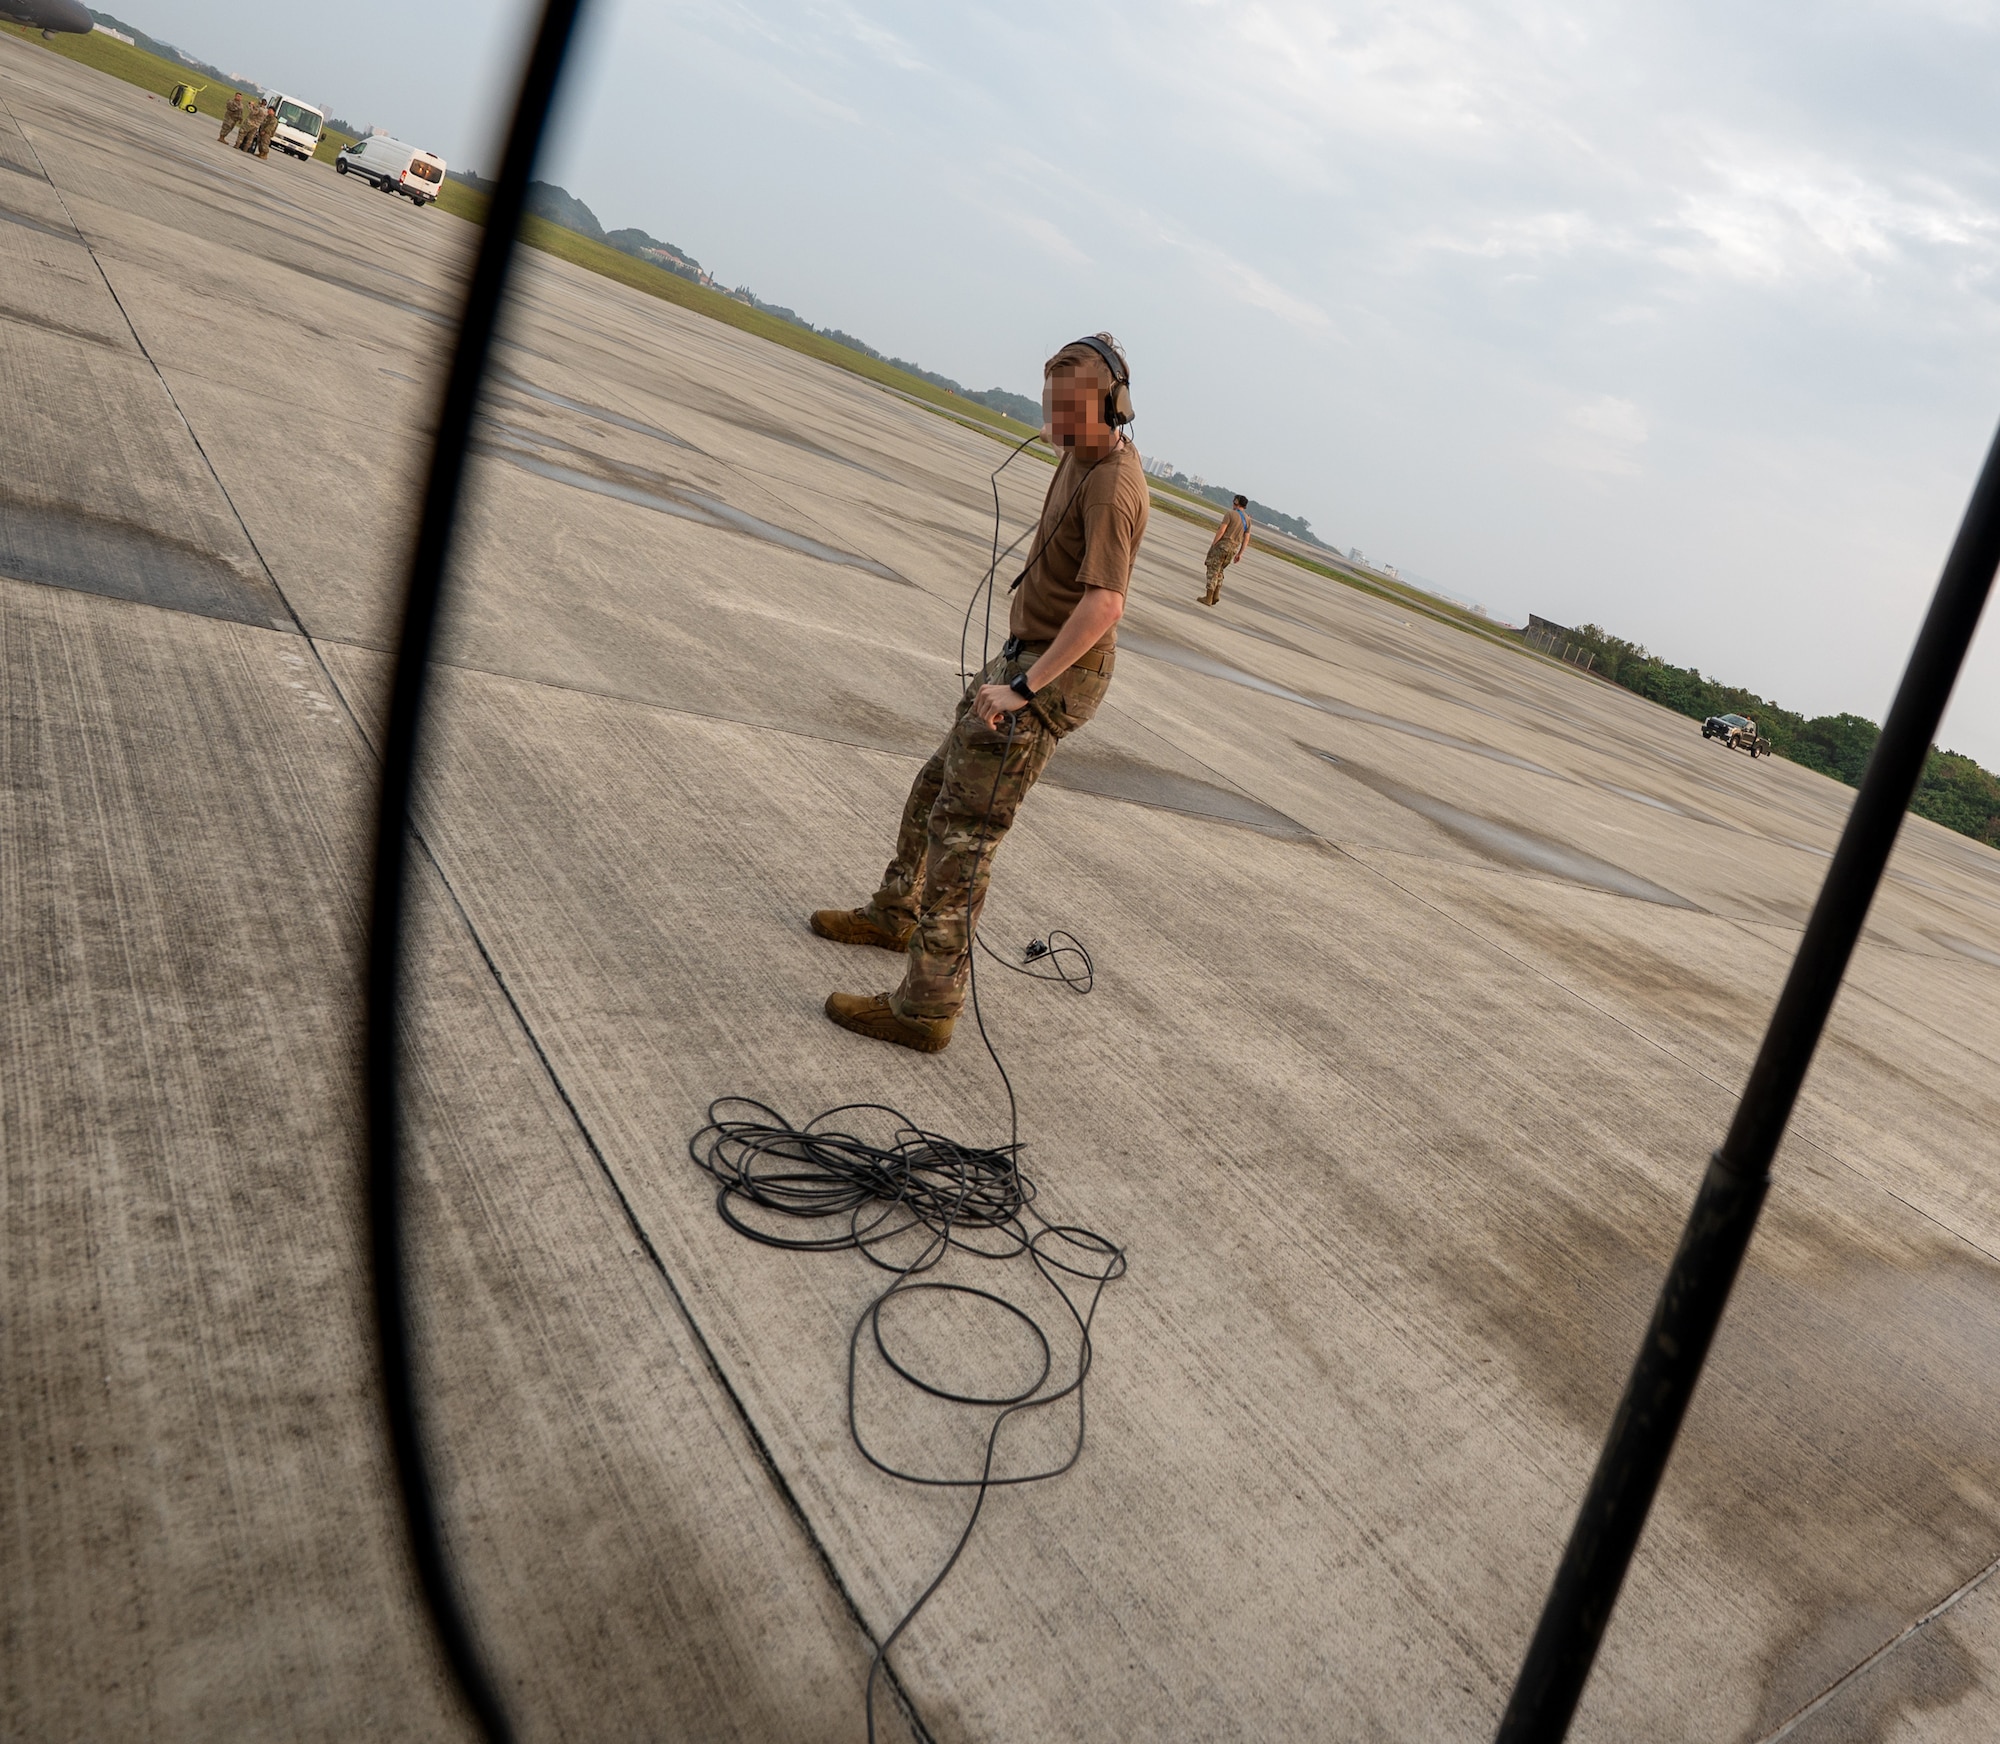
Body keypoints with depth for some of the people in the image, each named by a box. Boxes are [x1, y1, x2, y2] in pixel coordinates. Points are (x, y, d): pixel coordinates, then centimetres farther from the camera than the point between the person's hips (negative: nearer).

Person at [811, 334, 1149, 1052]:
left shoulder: (1111, 487, -23)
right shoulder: (1081, 453, 9)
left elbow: (1104, 602, -35)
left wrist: (1022, 687, -37)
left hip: (1056, 671, -10)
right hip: (1027, 653, 10)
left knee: (964, 828, -12)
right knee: (936, 784, 22)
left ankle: (925, 1006, -8)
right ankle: (895, 913, 42)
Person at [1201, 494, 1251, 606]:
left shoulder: (1230, 514, -8)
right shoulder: (1248, 519, 10)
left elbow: (1221, 531, -16)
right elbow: (1246, 539, 8)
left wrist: (1213, 544, -11)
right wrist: (1240, 554, 11)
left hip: (1222, 544, -6)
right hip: (1233, 549, 6)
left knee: (1213, 570, -1)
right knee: (1218, 570, 20)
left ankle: (1208, 598, -3)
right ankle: (1216, 594, 10)